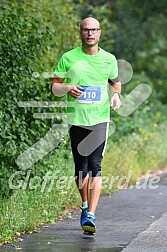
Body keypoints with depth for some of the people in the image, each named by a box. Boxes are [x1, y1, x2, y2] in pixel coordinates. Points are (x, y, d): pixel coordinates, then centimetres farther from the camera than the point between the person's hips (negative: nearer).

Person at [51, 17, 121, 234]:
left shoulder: (109, 59, 6)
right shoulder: (68, 58, 2)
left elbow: (115, 81, 24)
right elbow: (54, 87, 6)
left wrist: (116, 95, 2)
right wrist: (68, 88, -16)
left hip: (100, 119, -1)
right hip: (76, 119, 1)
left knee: (95, 166, -13)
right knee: (80, 168, 7)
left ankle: (90, 215, -17)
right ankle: (85, 205, 32)